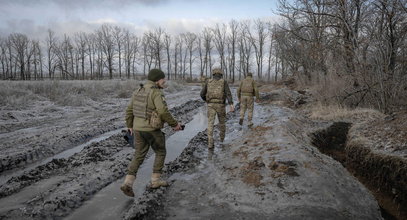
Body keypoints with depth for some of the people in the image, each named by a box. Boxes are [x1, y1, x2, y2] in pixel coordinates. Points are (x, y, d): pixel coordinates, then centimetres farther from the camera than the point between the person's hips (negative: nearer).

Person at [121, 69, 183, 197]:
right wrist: (175, 124, -8)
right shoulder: (156, 93, -15)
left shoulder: (138, 92, 9)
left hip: (138, 129, 7)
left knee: (139, 156, 12)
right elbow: (164, 112, -22)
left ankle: (128, 183, 1)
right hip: (152, 130, -6)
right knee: (161, 153, 14)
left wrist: (130, 126, 23)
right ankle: (155, 181, 19)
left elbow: (129, 110, 12)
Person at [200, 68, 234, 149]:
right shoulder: (224, 82, 4)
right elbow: (228, 93, -10)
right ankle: (222, 137, 41)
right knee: (222, 121, 23)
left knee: (210, 124, 0)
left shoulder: (208, 82, 9)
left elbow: (202, 94, 9)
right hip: (220, 105, 0)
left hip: (211, 105, 0)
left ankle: (210, 143, -10)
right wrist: (231, 105, -20)